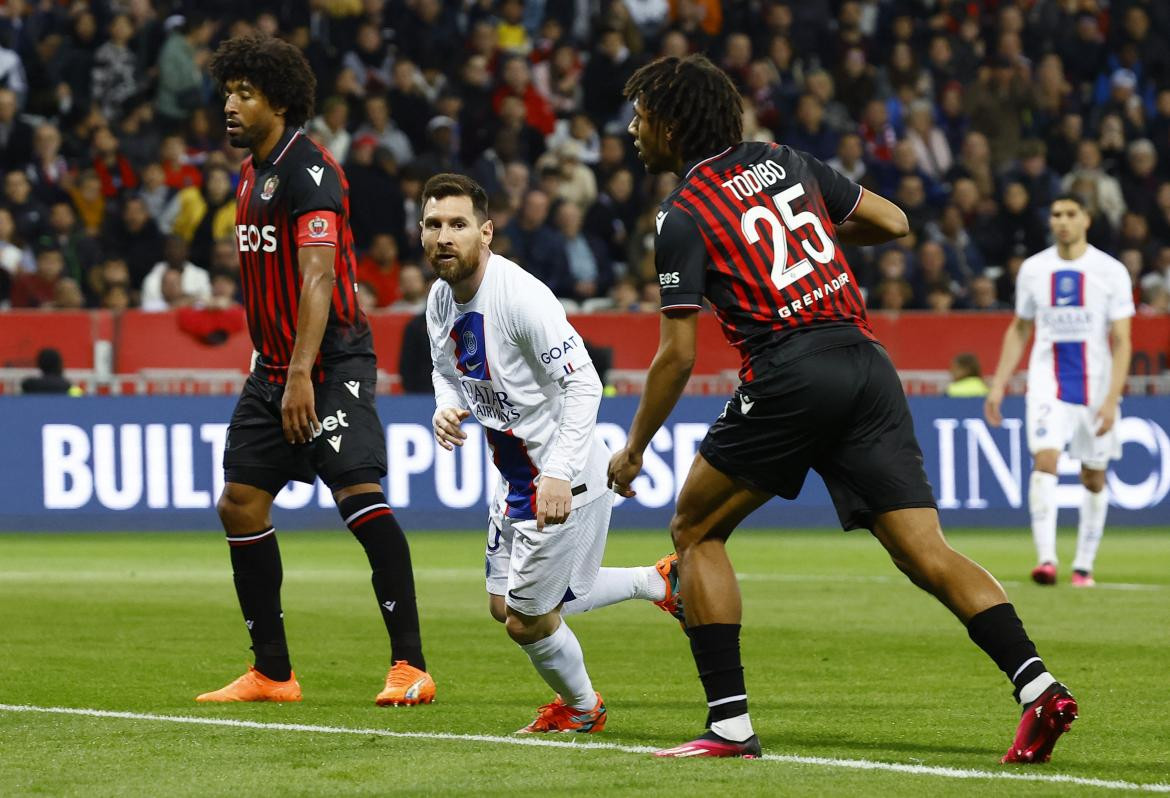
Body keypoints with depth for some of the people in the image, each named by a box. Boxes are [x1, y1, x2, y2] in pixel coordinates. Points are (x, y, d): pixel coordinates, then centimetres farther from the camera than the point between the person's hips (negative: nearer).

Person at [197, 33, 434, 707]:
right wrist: (276, 371, 20)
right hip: (275, 369, 10)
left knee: (361, 496, -20)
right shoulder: (254, 172, 15)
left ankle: (411, 665, -20)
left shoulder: (308, 169, -14)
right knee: (240, 505, 7)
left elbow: (318, 277, -22)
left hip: (331, 365, -10)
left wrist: (302, 374, -28)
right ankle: (272, 672, 15)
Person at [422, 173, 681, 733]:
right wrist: (447, 409, -5)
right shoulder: (441, 299, 0)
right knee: (506, 605, 19)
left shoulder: (521, 296, -26)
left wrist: (559, 474, -35)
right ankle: (659, 583, 30)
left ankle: (581, 709, 30)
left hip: (567, 478, -9)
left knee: (527, 620, 0)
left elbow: (583, 384, -28)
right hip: (517, 476, 9)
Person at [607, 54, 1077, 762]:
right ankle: (1037, 683, -19)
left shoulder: (682, 219, 2)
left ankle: (730, 722, 3)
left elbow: (678, 357, 0)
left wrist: (634, 449, 11)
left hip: (790, 373, -5)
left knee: (697, 530, 12)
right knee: (924, 550, 0)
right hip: (867, 361, 6)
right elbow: (893, 222, 22)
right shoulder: (785, 161, 18)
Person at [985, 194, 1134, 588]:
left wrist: (1111, 399, -16)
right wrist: (998, 385, 9)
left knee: (1094, 477, 7)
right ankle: (1046, 558, -27)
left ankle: (1084, 565, 20)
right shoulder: (1033, 269, 4)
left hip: (1096, 385, -1)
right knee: (1044, 459, -20)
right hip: (1048, 381, 1)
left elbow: (1121, 341, -7)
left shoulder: (1111, 272, -5)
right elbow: (1019, 330, 15)